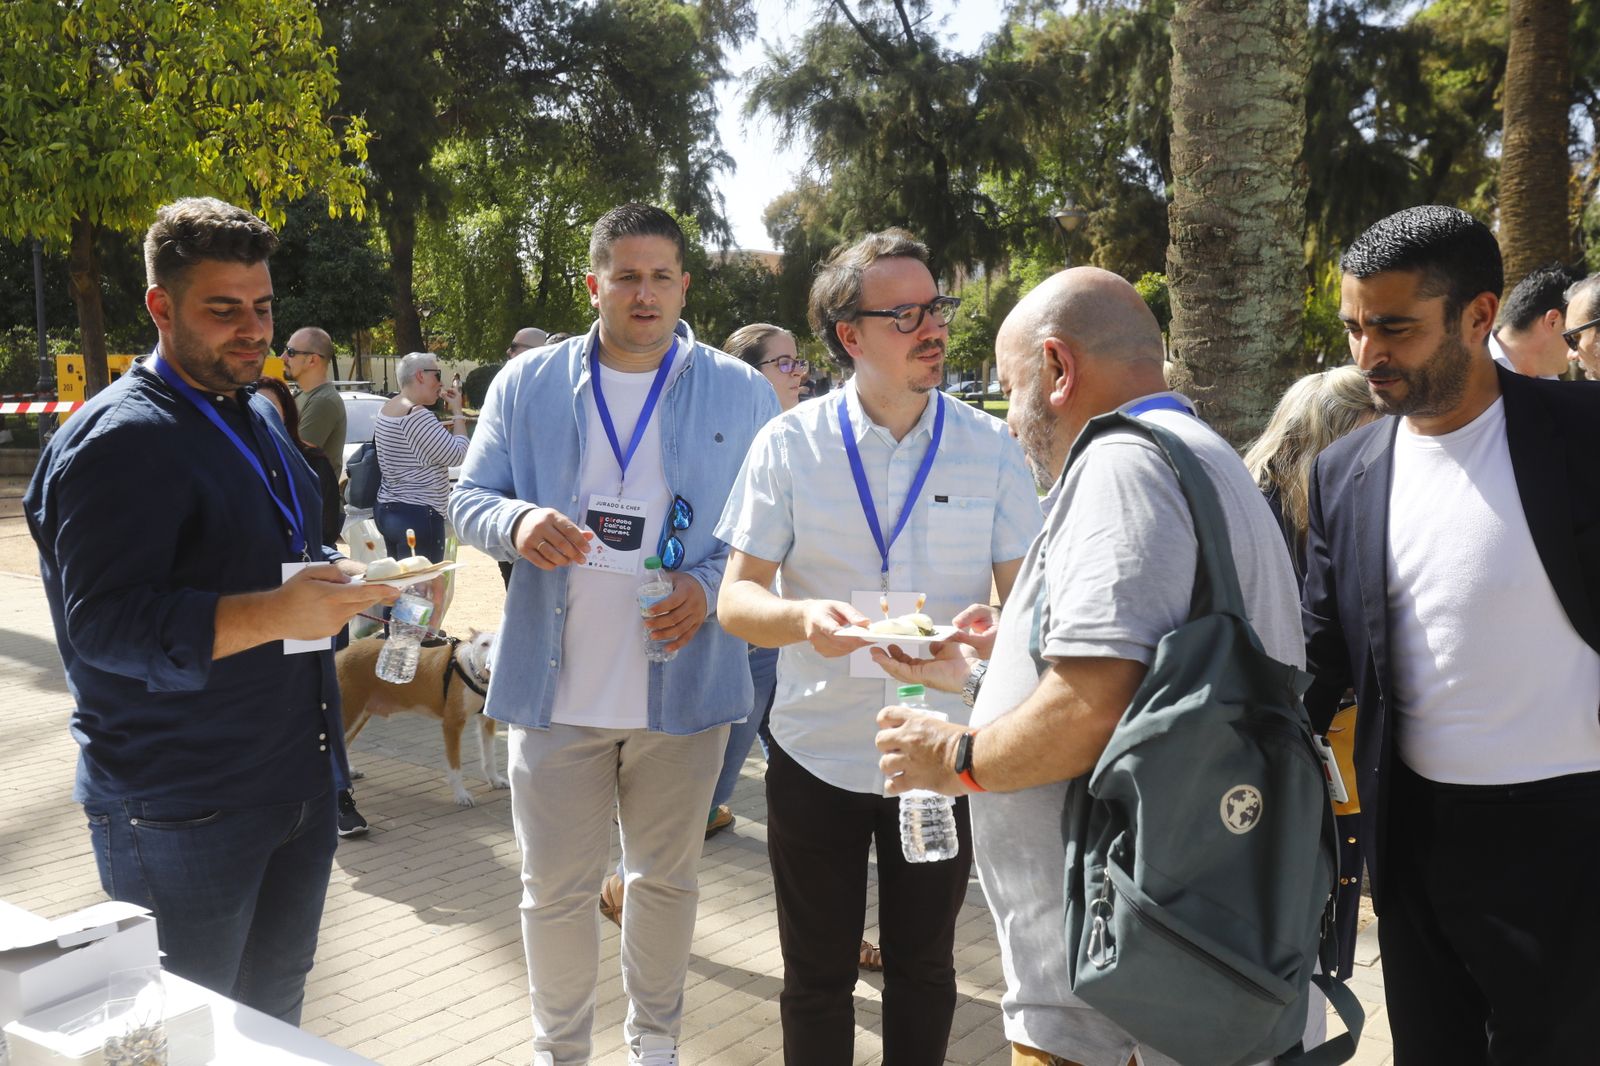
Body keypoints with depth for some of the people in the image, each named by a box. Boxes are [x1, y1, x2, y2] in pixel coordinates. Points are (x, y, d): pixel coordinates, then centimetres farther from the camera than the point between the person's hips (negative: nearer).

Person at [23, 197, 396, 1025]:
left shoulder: (257, 419, 14)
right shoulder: (118, 441, -15)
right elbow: (103, 623, -24)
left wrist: (341, 575, 5)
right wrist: (270, 613, -35)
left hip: (297, 782, 8)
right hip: (181, 812, -8)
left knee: (277, 1006, 19)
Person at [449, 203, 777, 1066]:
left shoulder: (740, 393, 0)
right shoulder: (527, 382, 3)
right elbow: (468, 499, 5)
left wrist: (709, 586, -17)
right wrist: (517, 521, -18)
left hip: (683, 683, 0)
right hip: (555, 681, 0)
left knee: (666, 877, 17)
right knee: (555, 887, 10)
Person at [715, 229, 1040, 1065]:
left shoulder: (991, 449, -5)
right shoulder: (789, 445, -6)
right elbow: (737, 598, -6)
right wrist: (803, 618, -28)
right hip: (817, 754, 0)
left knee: (923, 970, 18)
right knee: (817, 975, 15)